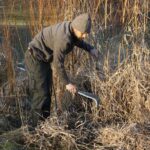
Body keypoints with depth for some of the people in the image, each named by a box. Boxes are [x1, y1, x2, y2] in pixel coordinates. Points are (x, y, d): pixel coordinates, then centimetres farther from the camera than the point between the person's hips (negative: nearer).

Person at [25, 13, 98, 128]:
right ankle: (37, 126, -4)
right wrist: (67, 83, -17)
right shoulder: (63, 38, -31)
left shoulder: (71, 28, -5)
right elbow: (58, 63, -26)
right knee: (40, 94, -10)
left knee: (47, 92, 14)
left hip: (44, 59, 10)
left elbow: (77, 40, 19)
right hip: (35, 58, -10)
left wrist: (90, 48, 1)